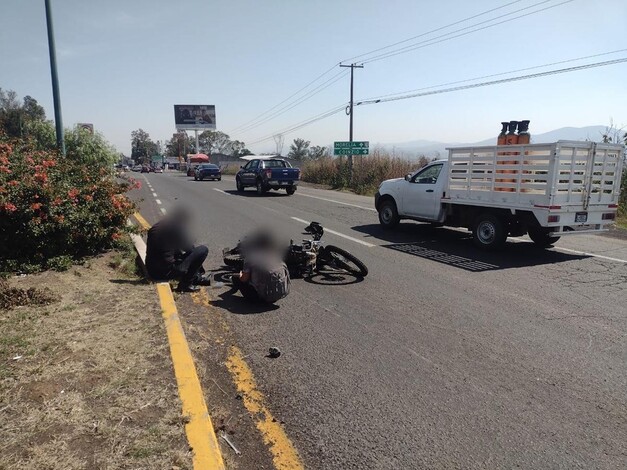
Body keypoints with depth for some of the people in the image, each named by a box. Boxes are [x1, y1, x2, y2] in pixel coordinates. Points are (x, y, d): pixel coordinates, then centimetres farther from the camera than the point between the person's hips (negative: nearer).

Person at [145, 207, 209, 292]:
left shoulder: (155, 228, 9)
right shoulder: (176, 230, -12)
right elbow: (190, 249, 0)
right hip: (167, 272, -9)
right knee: (203, 249, -6)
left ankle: (195, 277, 27)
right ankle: (185, 284, -4)